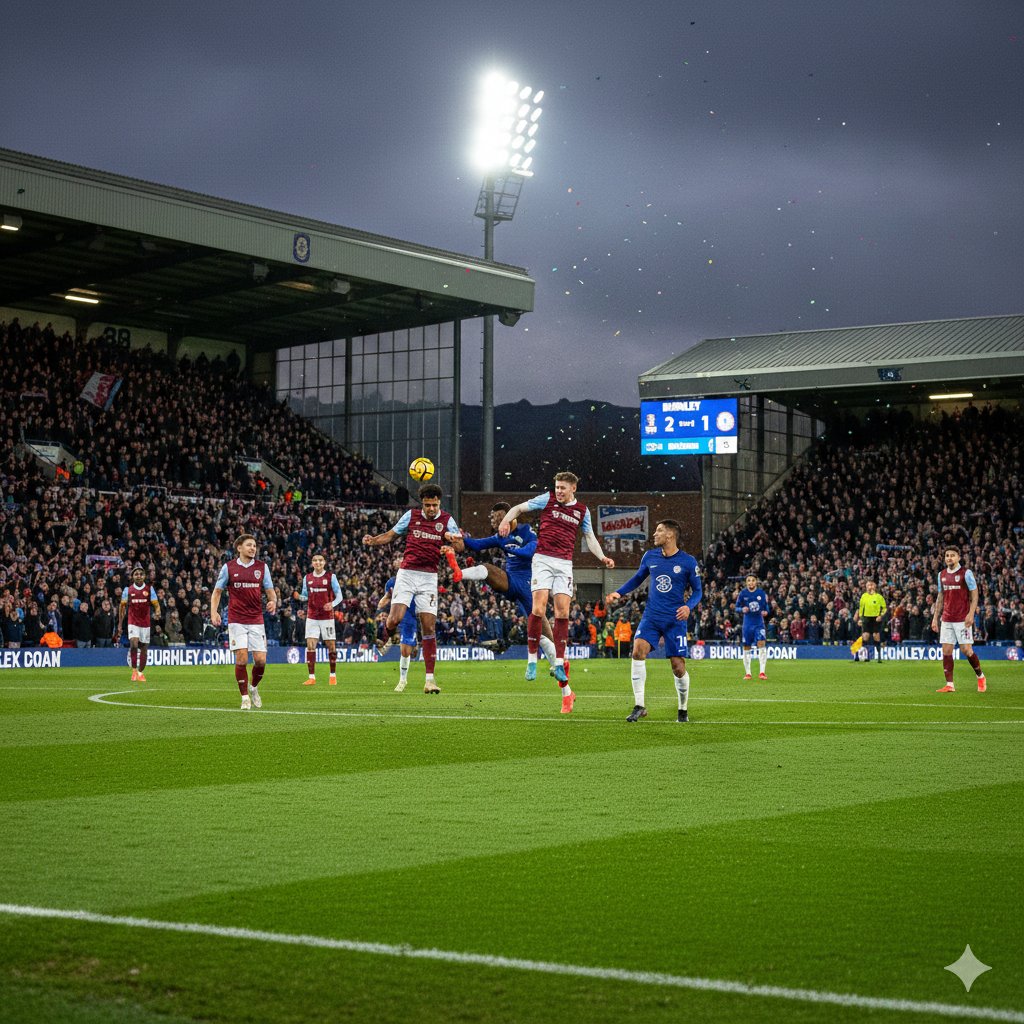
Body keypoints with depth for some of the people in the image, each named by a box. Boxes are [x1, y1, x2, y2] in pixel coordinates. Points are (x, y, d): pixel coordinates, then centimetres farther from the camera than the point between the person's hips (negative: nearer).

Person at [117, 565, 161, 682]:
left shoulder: (149, 589, 1)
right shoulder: (128, 589, 1)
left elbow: (156, 605, 2)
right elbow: (122, 606, 11)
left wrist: (157, 612, -22)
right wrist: (120, 624, 10)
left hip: (146, 623, 2)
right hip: (133, 623, -2)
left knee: (144, 649, 5)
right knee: (134, 644, -22)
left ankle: (141, 673, 20)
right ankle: (134, 671, -12)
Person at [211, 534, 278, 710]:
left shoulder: (262, 567, 7)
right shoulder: (228, 567, 3)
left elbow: (270, 591, 9)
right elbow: (217, 591, 10)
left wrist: (273, 601, -14)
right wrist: (214, 612, -4)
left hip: (256, 620, 2)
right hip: (237, 621, -2)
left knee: (260, 660, -4)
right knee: (242, 658, -10)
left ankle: (254, 687, 25)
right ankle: (245, 697, 4)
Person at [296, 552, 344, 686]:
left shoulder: (331, 577, -1)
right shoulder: (307, 578, 7)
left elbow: (339, 596, -1)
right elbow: (305, 596, 15)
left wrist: (332, 604, -20)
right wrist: (299, 597, -7)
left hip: (327, 616, -2)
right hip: (312, 617, 2)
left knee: (331, 645, 2)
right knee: (310, 645, -6)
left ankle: (333, 676, 16)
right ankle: (312, 677, -2)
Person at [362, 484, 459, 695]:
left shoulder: (447, 521, 4)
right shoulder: (411, 515, 6)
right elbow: (391, 535, 13)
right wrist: (373, 540, -7)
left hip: (429, 577, 0)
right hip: (407, 574, 0)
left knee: (428, 626, -6)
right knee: (394, 619, -17)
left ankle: (430, 678, -3)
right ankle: (385, 637, 21)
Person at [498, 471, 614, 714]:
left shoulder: (582, 510, 11)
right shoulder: (548, 499, 3)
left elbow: (590, 537, 21)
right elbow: (519, 507, 8)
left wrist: (602, 557, 5)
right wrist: (506, 520, -12)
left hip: (565, 564, 3)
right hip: (543, 559, -3)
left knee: (562, 612, -4)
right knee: (538, 608, -15)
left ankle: (559, 662, 3)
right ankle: (532, 659, -6)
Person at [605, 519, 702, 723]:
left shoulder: (688, 562, -5)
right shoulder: (649, 557, 5)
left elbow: (698, 590, 2)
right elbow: (637, 579, 20)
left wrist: (689, 606, -18)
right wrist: (618, 593, 6)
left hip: (675, 620, -3)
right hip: (651, 616, 3)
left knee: (678, 667, -4)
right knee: (638, 651, -20)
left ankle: (683, 710, 20)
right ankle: (639, 706, -15)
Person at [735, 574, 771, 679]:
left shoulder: (761, 593, -1)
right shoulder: (742, 593, -1)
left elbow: (766, 607, 7)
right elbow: (737, 608, 3)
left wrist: (765, 612, -15)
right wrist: (742, 609, -18)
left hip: (759, 623, -1)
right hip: (747, 624, 1)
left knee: (762, 644, -16)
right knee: (746, 647, 5)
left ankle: (762, 672, -16)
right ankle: (747, 673, 16)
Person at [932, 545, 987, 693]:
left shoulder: (966, 573, -4)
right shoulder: (942, 575, 12)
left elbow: (974, 595, -5)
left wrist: (971, 614, -16)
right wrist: (935, 617, 13)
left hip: (962, 619, -5)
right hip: (946, 619, 5)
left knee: (966, 649, -7)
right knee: (946, 651, -1)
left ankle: (980, 677, 15)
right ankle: (949, 685, 1)